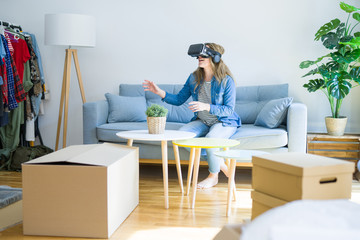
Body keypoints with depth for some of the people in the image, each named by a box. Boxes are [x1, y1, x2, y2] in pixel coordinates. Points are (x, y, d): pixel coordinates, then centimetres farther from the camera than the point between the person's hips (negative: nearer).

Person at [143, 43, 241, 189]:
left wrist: (206, 106, -32)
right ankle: (220, 163, -6)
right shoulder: (194, 78, 0)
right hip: (203, 121, 6)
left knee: (210, 139, -37)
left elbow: (229, 110, -18)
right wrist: (160, 92, -10)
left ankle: (213, 176, -7)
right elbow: (179, 99, 6)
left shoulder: (226, 80, -15)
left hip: (225, 122, -5)